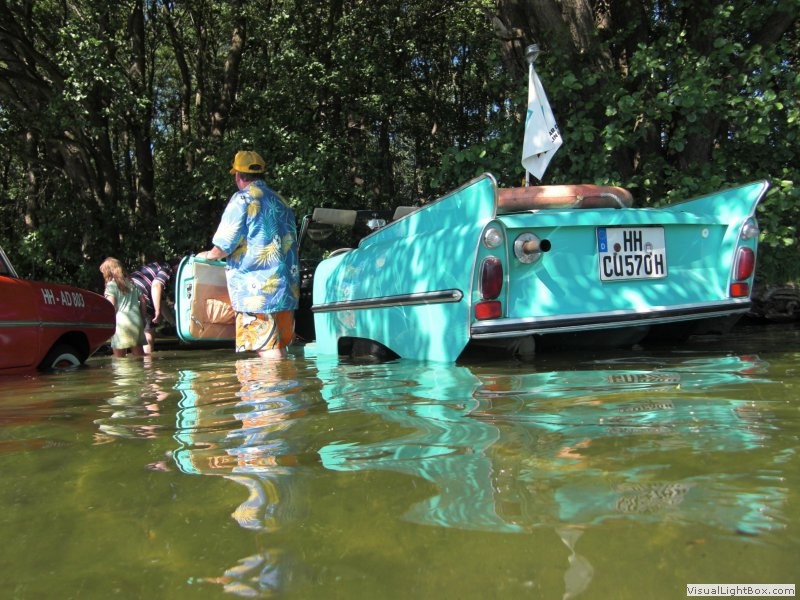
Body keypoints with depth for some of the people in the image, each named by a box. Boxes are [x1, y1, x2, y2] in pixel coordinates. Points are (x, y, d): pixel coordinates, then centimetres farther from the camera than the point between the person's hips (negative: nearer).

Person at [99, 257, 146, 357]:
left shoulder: (111, 285, 0)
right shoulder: (131, 283, 18)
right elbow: (142, 301, 16)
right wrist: (143, 318, 20)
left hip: (121, 322, -6)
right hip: (136, 320, 6)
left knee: (120, 359, -2)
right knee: (139, 356, 9)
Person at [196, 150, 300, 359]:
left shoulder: (242, 200, -7)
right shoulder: (280, 201, 17)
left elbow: (223, 247, -11)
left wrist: (208, 255, 10)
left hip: (256, 289, -8)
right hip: (285, 286, 8)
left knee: (267, 348, -8)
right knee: (280, 346, 13)